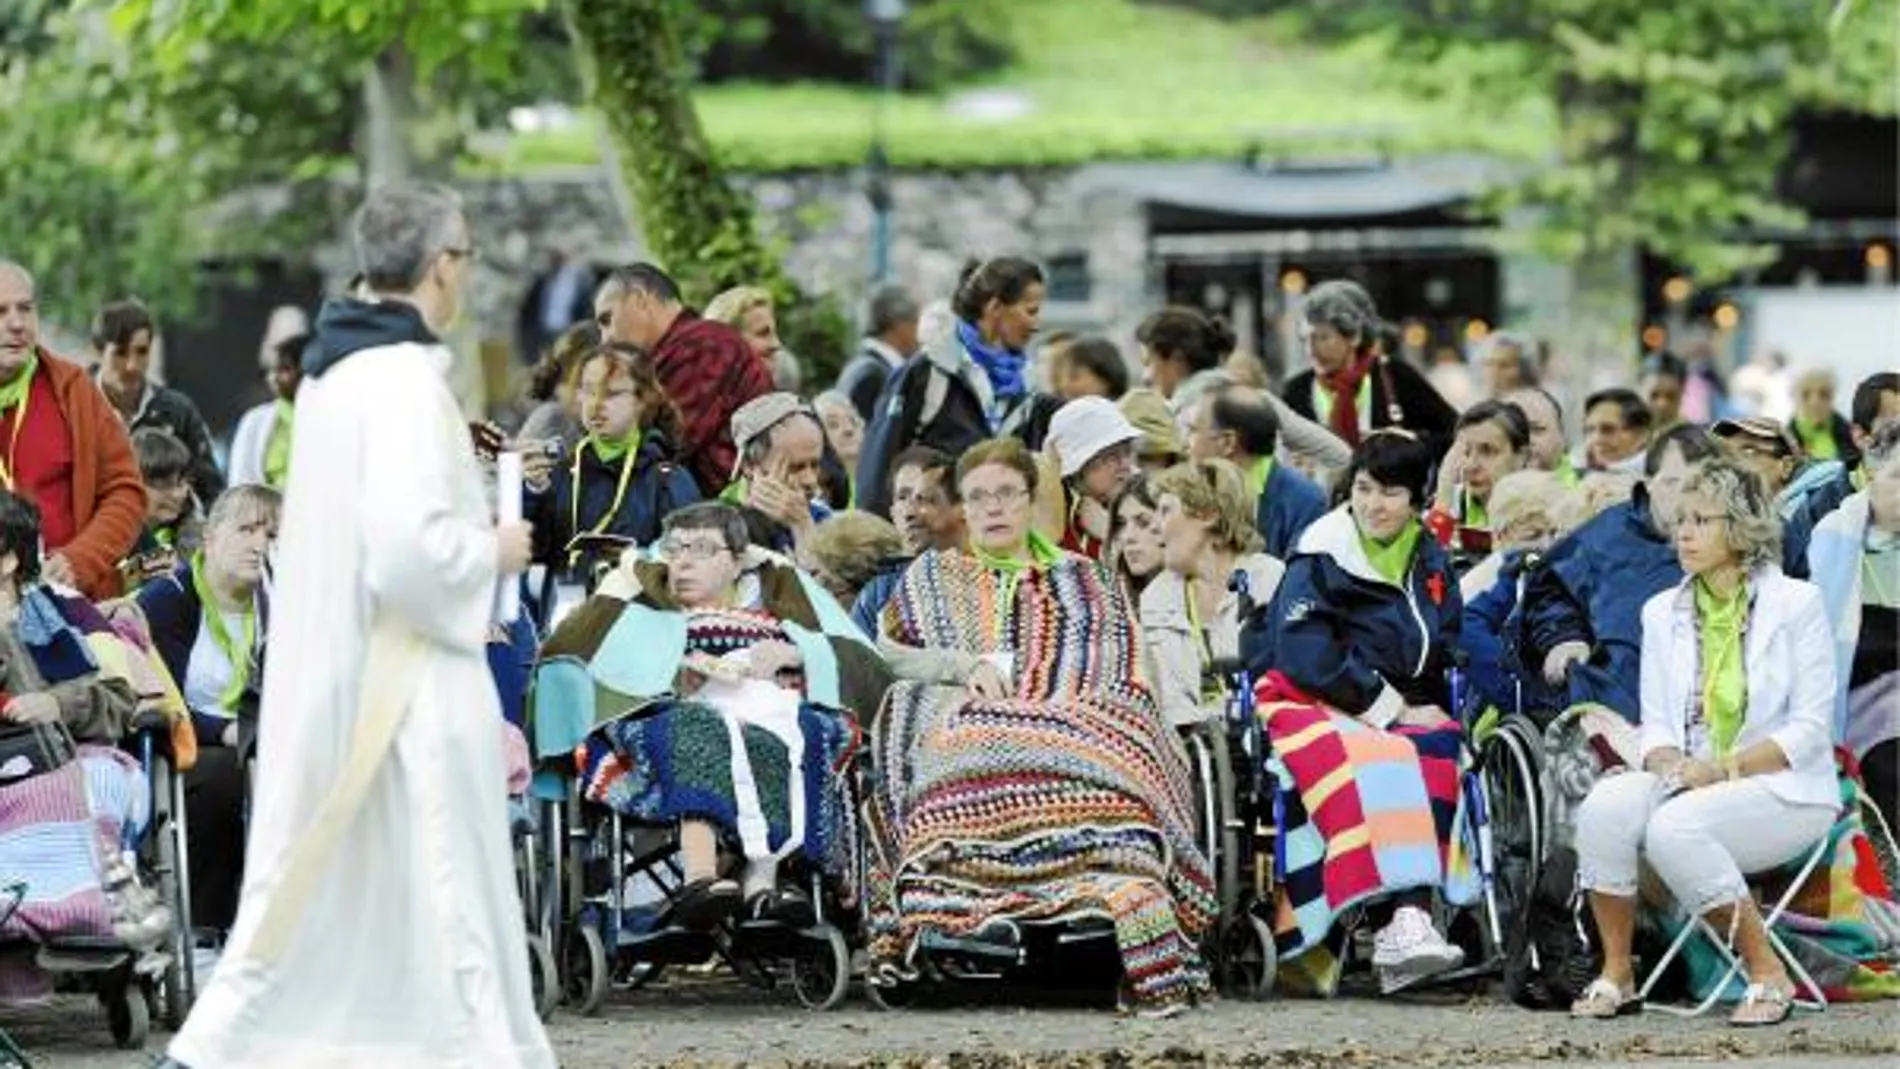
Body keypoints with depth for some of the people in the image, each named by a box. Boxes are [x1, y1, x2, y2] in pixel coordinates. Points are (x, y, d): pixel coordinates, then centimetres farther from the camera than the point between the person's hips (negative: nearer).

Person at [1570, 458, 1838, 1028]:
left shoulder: (1796, 604, -3)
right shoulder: (1663, 612, 13)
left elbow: (1810, 729, -8)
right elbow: (1657, 724, 11)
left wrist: (1722, 769, -18)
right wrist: (1668, 765, -13)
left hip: (1785, 790, -5)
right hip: (1687, 785, 5)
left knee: (1674, 826, -34)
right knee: (1605, 805, -27)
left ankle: (1767, 974, -20)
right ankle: (1615, 975, -17)